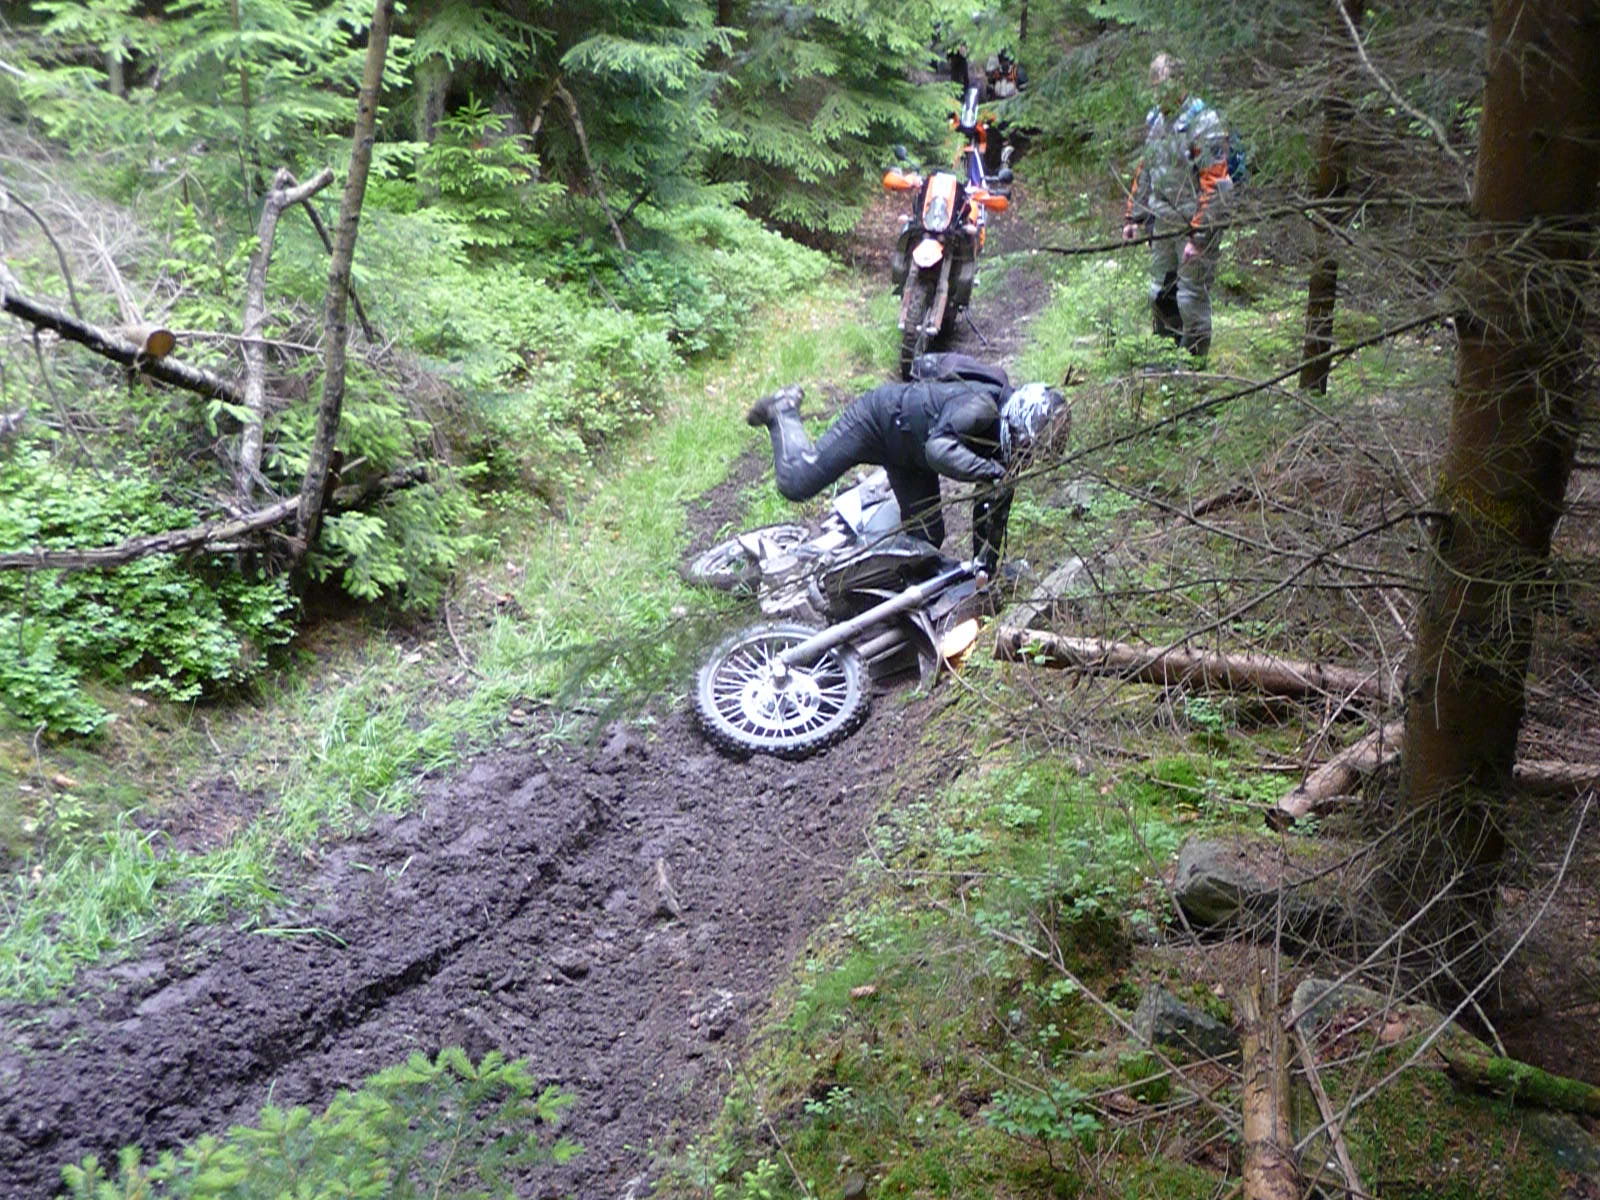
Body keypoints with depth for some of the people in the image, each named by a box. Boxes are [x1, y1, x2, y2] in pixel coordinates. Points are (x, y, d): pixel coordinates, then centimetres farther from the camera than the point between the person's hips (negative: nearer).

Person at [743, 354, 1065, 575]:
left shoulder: (1008, 441, -12)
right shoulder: (981, 406, -37)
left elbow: (994, 509, -2)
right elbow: (939, 449, -55)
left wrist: (986, 570, -2)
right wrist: (994, 474, -54)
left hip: (911, 456, 8)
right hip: (879, 416, -8)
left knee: (928, 539, 5)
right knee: (795, 483, -6)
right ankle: (783, 409, 20)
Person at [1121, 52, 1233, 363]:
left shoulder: (1204, 123, -13)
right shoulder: (1155, 120, 12)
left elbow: (1213, 185, -18)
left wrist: (1199, 235, -22)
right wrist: (1132, 217, 18)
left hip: (1193, 223, -8)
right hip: (1162, 222, 8)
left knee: (1192, 297, -4)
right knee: (1160, 294, 14)